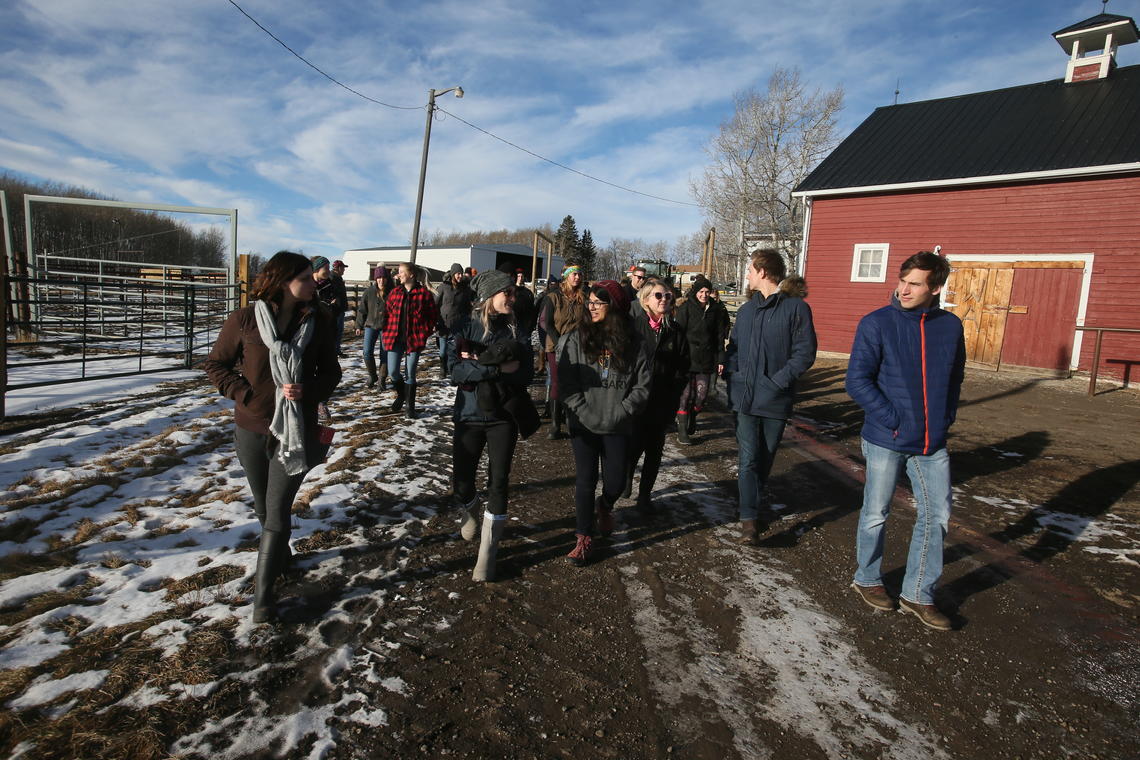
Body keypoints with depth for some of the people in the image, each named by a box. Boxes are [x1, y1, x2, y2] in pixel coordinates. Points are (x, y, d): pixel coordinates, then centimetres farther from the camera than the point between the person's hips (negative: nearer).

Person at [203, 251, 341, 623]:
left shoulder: (318, 321, -6)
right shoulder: (245, 319, -9)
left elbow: (331, 372, 3)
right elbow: (215, 363, 2)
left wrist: (308, 390, -16)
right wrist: (244, 394, -11)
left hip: (297, 431, -1)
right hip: (252, 429, 1)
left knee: (277, 511, -3)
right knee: (263, 506, 19)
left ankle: (263, 593, 10)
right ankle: (279, 554, 48)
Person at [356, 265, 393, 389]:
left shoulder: (392, 292, -6)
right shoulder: (369, 291, -1)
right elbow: (362, 309, 6)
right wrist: (359, 326, 6)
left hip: (387, 327, -1)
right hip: (371, 325, 1)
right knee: (367, 352, -7)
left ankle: (382, 379, 18)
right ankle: (372, 375, 16)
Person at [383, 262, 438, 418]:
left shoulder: (424, 293, -4)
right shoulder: (395, 292, 7)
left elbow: (433, 315, 0)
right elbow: (388, 313, 12)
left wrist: (426, 332, -7)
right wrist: (386, 333, 3)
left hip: (414, 339, -3)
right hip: (395, 338, 3)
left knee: (410, 374, 2)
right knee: (393, 372, 1)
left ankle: (410, 406, 16)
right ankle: (401, 394, 31)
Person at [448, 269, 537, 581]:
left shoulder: (516, 331, 0)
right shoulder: (465, 327, -4)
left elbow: (525, 374, -12)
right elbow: (456, 370, -17)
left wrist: (479, 364, -18)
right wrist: (498, 367, -24)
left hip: (503, 417, 1)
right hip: (469, 415, 0)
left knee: (498, 482, -1)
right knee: (461, 480, 5)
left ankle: (487, 553, 13)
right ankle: (469, 515, 42)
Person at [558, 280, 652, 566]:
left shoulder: (634, 343, 0)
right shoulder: (575, 338, 0)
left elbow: (642, 385, 1)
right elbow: (566, 382, -3)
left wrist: (621, 412, -10)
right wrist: (584, 412, -12)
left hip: (618, 427, 1)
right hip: (583, 425, 0)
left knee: (615, 483, 6)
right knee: (585, 480, 1)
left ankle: (605, 507, 43)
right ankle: (584, 539, 18)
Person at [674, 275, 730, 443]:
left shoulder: (714, 311, 11)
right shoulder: (686, 308, -1)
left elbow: (719, 336, 13)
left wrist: (720, 358, 7)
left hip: (706, 359, 4)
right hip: (687, 358, -4)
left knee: (702, 394, 2)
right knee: (686, 393, -5)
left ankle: (692, 418, 29)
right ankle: (682, 429, 4)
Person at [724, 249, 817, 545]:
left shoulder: (796, 307, -6)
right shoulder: (746, 310, 12)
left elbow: (805, 353, -10)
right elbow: (733, 347, 18)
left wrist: (778, 380, -17)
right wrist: (733, 372, 2)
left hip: (776, 398, -3)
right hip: (746, 396, 3)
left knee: (765, 457, 13)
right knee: (749, 457, -3)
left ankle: (753, 503, 33)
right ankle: (749, 518, 0)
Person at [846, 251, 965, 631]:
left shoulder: (950, 326, 3)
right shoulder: (877, 323, -10)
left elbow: (955, 377, 16)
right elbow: (857, 380, -14)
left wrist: (946, 416, 4)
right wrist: (893, 420, -18)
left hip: (933, 443, 5)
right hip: (886, 439, -4)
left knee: (936, 516, 10)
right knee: (875, 515, 9)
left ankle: (918, 594, 26)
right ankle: (867, 579, 31)